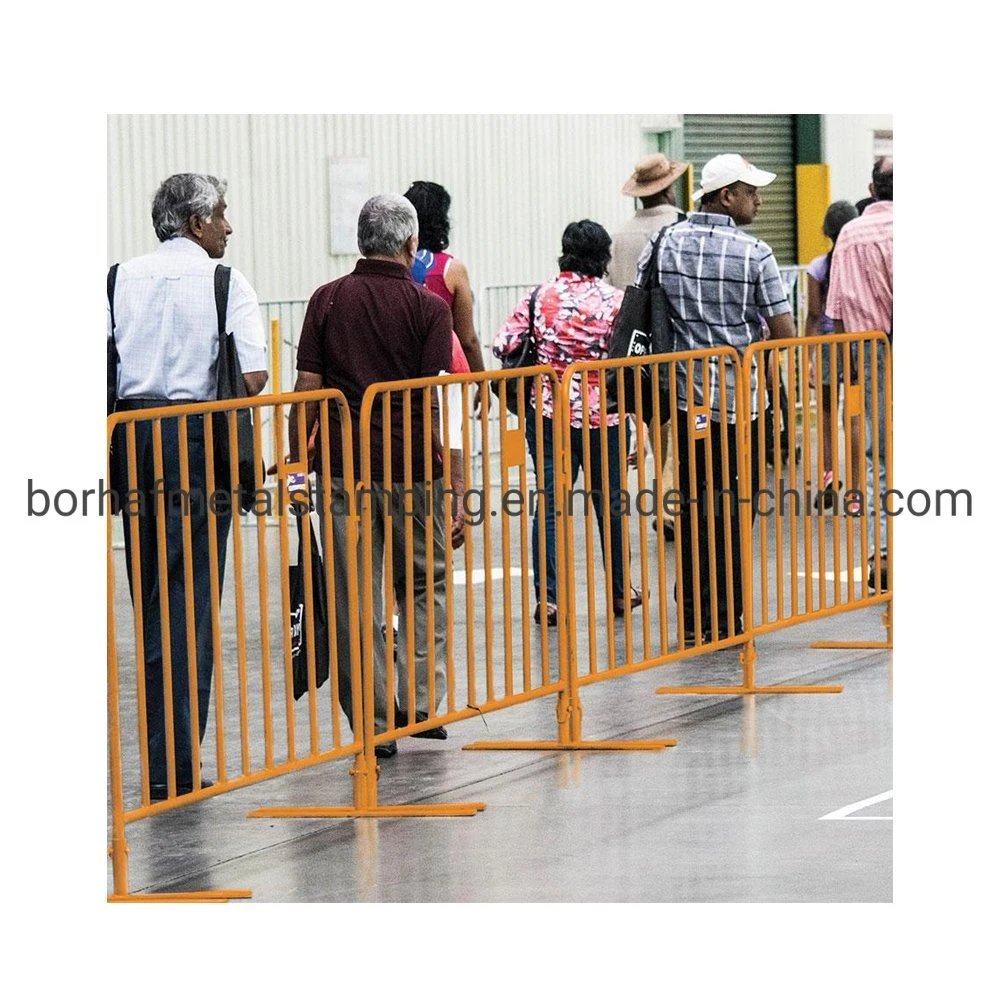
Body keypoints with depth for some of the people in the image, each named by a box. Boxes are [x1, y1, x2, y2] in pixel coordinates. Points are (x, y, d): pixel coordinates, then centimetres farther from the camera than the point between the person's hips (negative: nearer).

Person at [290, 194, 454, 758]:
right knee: (425, 582, 17)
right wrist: (454, 477, -5)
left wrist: (297, 457, 10)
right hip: (412, 465, -1)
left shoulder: (328, 301, 3)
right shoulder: (428, 308, -3)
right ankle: (424, 701, 11)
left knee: (355, 596, 4)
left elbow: (307, 388, 1)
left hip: (342, 462, 1)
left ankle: (374, 724, 2)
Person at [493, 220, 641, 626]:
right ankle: (620, 591, 26)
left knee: (550, 502, 3)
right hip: (602, 415, -1)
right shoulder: (614, 301, -8)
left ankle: (546, 597, -4)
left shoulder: (540, 296, -3)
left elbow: (503, 345, -4)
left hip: (547, 412, 1)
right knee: (609, 502, 14)